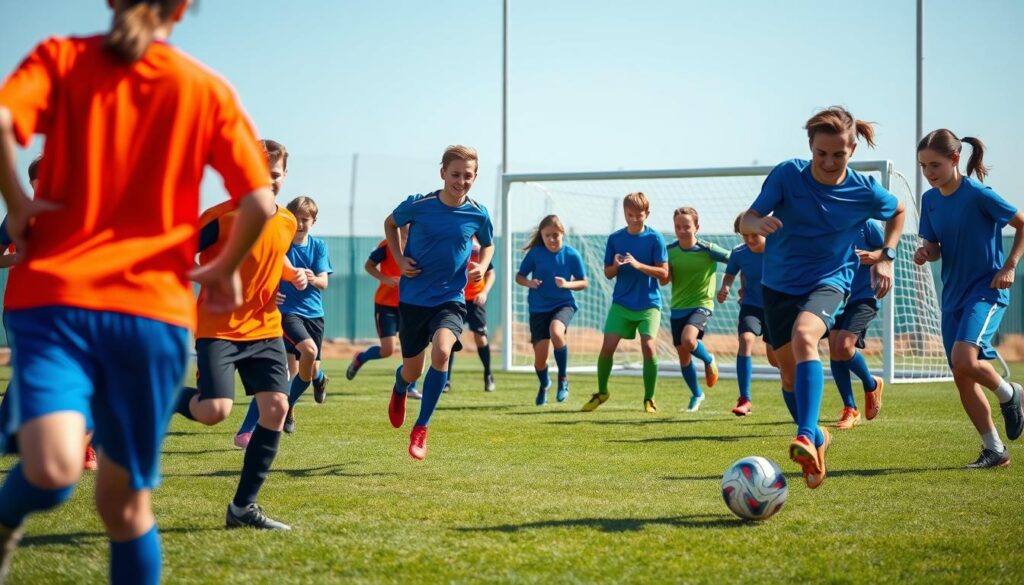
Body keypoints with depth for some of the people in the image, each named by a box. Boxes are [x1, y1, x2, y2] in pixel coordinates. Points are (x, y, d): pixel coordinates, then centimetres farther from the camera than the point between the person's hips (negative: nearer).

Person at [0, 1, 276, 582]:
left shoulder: (60, 58, 8)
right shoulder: (208, 90, 10)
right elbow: (260, 203, 2)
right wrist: (224, 269, 17)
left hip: (50, 297, 0)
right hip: (155, 308, 0)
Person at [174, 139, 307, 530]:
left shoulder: (287, 223, 8)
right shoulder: (221, 218, -11)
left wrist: (293, 274, 9)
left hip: (265, 329, 6)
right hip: (219, 329, -6)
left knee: (276, 407, -7)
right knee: (215, 410, -22)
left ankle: (243, 507, 3)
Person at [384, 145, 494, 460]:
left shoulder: (478, 214, -5)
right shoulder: (418, 205, -10)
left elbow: (488, 244, 16)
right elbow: (390, 223, 11)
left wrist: (482, 266, -4)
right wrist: (399, 259, -2)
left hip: (450, 299, 0)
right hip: (413, 298, 0)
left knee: (441, 351, -29)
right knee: (412, 371, 11)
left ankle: (421, 428, -13)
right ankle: (399, 388, 53)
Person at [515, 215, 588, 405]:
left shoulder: (572, 254, -6)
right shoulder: (535, 253, -5)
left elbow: (583, 283, 2)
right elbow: (519, 276, 4)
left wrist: (567, 284, -17)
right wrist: (529, 282, -18)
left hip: (563, 304, -1)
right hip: (538, 308, 1)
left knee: (556, 332, -35)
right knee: (540, 356, -1)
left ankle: (563, 378, -13)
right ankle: (544, 385, 36)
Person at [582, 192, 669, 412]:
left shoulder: (655, 238, -5)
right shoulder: (615, 238, 3)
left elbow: (663, 272, -9)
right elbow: (608, 273, 7)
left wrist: (638, 265, -22)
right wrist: (616, 266, -16)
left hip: (648, 304, -2)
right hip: (621, 303, 3)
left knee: (648, 347, -15)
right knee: (607, 347, -5)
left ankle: (649, 398, 1)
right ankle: (602, 392, 18)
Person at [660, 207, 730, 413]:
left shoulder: (707, 249, -12)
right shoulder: (670, 251, -1)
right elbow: (664, 280, 4)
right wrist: (666, 266, -16)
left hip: (701, 304, -5)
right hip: (678, 307, 5)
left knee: (688, 340, -30)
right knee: (682, 353, 7)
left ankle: (709, 360, 4)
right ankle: (696, 394, 27)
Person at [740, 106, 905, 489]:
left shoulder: (864, 191, -11)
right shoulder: (788, 175, -14)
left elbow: (897, 212, 12)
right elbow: (746, 220, -13)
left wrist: (887, 257, 0)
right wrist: (757, 223, -37)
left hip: (829, 281, -3)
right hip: (779, 284, 3)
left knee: (803, 336, -34)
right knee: (790, 373, 8)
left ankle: (806, 437, -42)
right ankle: (817, 440, 34)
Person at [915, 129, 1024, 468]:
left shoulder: (978, 194, -15)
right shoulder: (930, 200, 4)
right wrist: (925, 254, -10)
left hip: (987, 289, -7)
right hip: (953, 294, 7)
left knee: (964, 360, -26)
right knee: (962, 378, 4)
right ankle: (994, 450, 16)